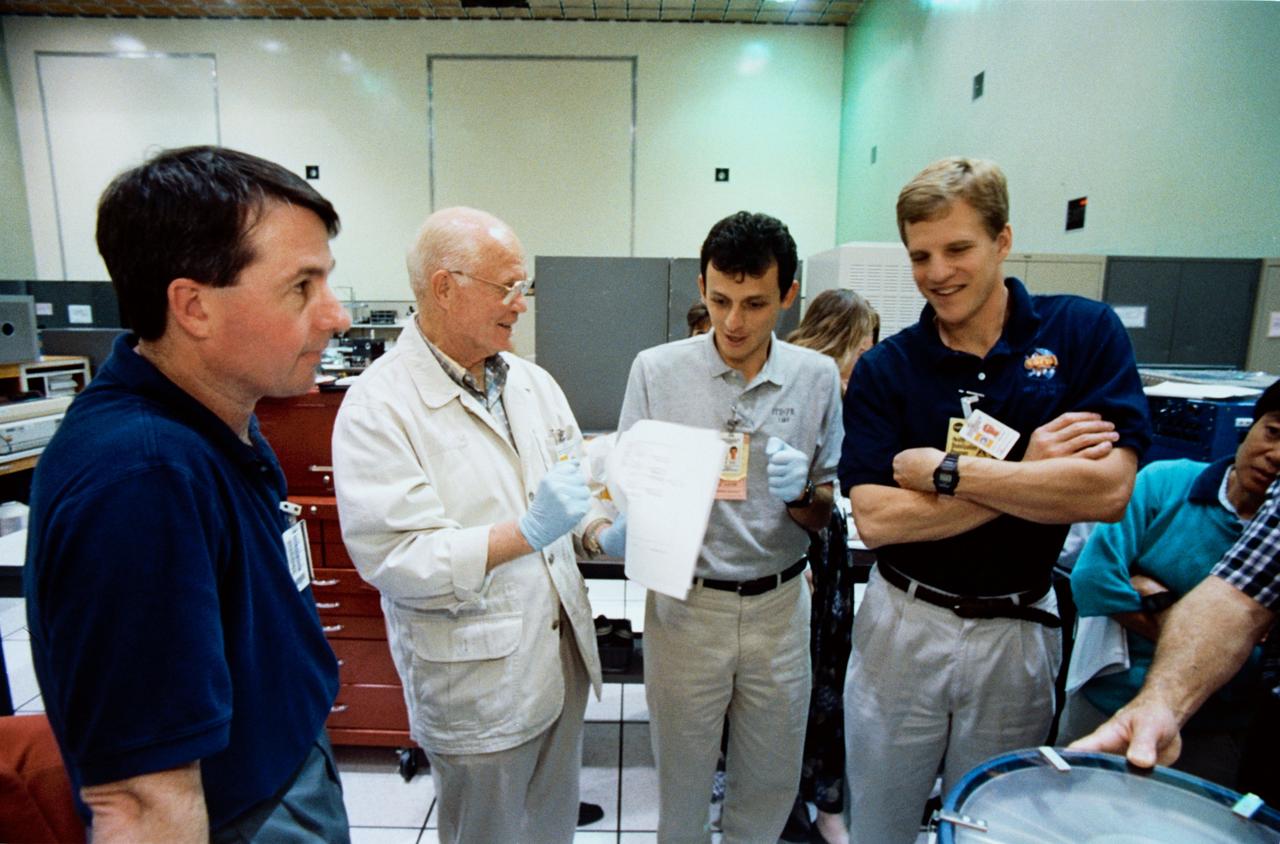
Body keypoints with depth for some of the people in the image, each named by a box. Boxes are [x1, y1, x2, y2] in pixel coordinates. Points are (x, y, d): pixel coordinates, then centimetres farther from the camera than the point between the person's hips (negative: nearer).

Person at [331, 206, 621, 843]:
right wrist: (528, 532, -30)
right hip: (477, 684, -6)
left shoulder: (533, 383, 4)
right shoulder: (378, 407, -17)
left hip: (563, 657, 6)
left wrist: (602, 533, -10)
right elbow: (397, 562, -21)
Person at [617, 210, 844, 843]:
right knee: (682, 781, 16)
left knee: (770, 783, 19)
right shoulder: (656, 370, -8)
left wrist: (800, 492, -19)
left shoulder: (816, 377, -2)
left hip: (778, 604, 2)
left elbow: (824, 516, 3)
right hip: (685, 603, -1)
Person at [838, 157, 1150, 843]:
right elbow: (875, 520, -17)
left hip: (1018, 633, 0)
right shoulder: (883, 369, -8)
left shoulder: (1085, 332, -7)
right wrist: (1027, 473, -18)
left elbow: (1109, 491, -18)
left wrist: (944, 469, -19)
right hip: (902, 626, 0)